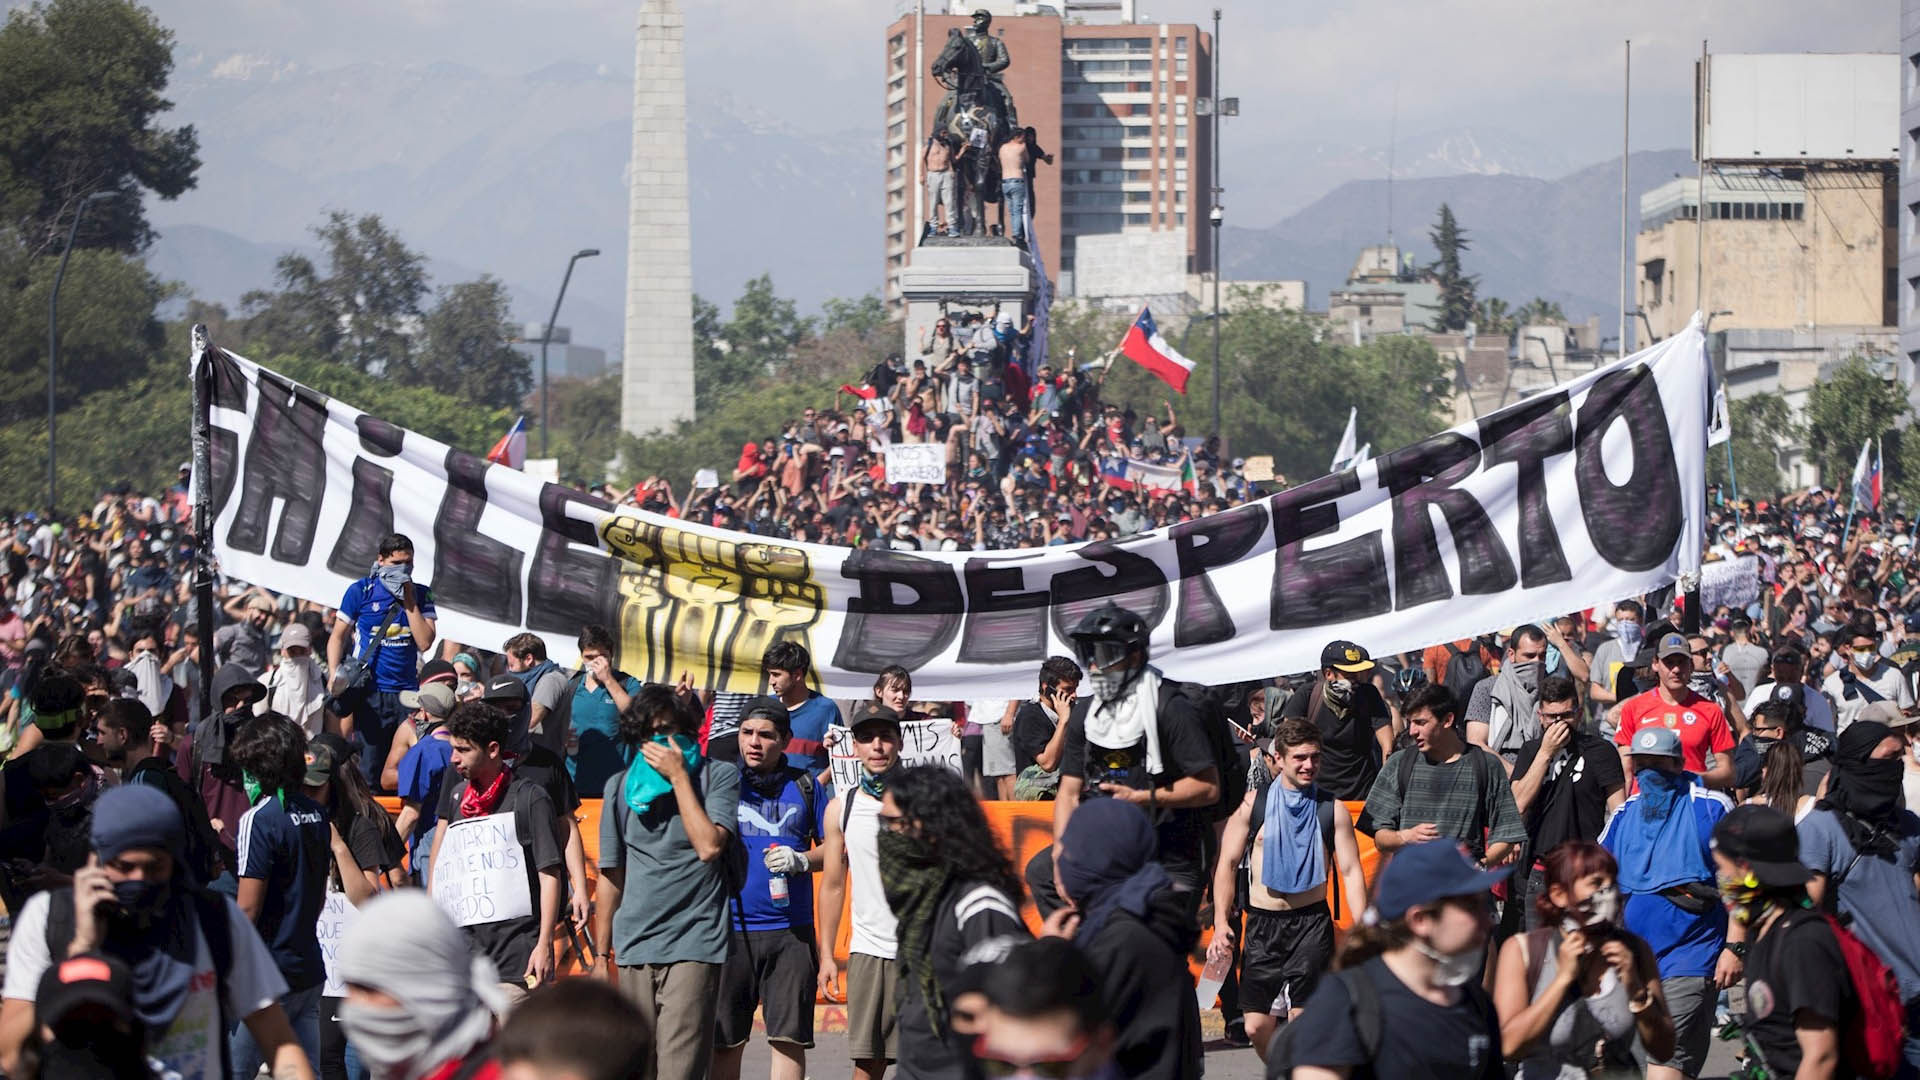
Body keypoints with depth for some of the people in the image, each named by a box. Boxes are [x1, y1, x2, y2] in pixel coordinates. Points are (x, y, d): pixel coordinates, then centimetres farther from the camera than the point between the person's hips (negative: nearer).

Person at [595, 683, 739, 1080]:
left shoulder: (719, 776, 2)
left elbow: (709, 846, -14)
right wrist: (601, 955, 17)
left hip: (694, 943, -4)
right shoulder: (621, 787, 13)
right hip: (635, 947, 4)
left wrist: (679, 776, -8)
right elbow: (612, 875, 17)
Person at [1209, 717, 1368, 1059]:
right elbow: (1227, 863, 5)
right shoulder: (1254, 804, 3)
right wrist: (1221, 922, -5)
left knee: (1301, 1017, -14)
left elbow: (1351, 871, 0)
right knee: (1257, 1026, 1)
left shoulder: (1332, 809, 1)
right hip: (1263, 923, 1)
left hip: (1312, 922, -1)